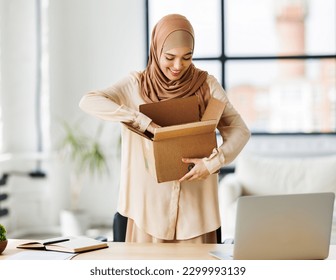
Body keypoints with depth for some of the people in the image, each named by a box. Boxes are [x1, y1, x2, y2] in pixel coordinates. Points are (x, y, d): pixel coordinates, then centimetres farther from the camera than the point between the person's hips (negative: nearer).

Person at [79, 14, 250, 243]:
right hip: (150, 202, -1)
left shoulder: (207, 84, 0)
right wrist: (144, 123, -25)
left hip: (195, 202, 1)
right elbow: (89, 101, -16)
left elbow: (240, 131, -1)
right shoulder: (137, 84, -2)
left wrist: (214, 162, -19)